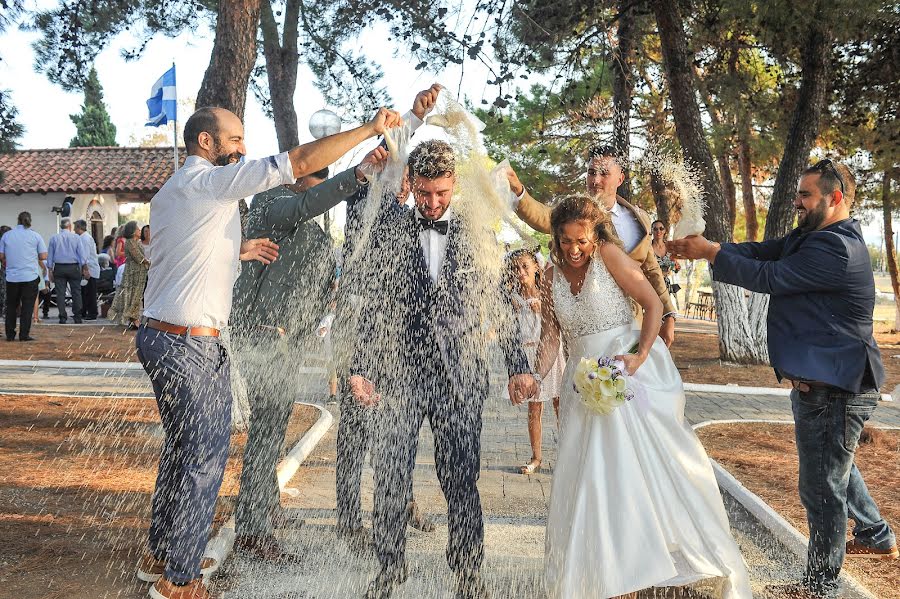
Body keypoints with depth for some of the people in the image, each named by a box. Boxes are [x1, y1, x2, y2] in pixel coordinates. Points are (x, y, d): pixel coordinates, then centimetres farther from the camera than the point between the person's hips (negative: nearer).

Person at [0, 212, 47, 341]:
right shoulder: (35, 236, -2)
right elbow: (43, 256, -3)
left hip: (11, 277, 2)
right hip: (30, 277, -2)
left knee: (11, 306, 13)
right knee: (27, 306, 2)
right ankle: (24, 335, -1)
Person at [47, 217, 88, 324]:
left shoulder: (54, 238, 5)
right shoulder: (76, 237, 0)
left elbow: (50, 256, 6)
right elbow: (82, 255, -2)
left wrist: (50, 271, 11)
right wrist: (85, 269, 3)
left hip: (59, 268, 1)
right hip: (73, 267, -1)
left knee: (60, 293, 3)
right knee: (76, 292, 5)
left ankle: (62, 317, 2)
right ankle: (77, 317, 5)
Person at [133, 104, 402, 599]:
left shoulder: (170, 191, 16)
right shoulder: (210, 182, -13)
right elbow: (302, 160, -19)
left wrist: (236, 252, 19)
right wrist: (369, 129, -13)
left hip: (159, 335, 10)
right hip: (192, 347, -10)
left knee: (181, 448, 20)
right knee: (204, 458, 0)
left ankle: (160, 554, 33)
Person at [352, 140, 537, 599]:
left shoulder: (477, 233, 4)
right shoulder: (386, 228, 3)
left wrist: (518, 367, 4)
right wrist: (358, 367, -2)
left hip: (460, 378, 0)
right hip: (397, 375, 0)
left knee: (461, 483, 5)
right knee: (389, 483, 6)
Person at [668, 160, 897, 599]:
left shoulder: (836, 249, -22)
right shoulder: (810, 237, 10)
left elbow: (768, 277, -23)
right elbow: (762, 251, 3)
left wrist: (711, 252, -14)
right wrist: (704, 247, -11)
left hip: (832, 390, -11)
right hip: (822, 382, 11)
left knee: (822, 485, 0)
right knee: (835, 467, 29)